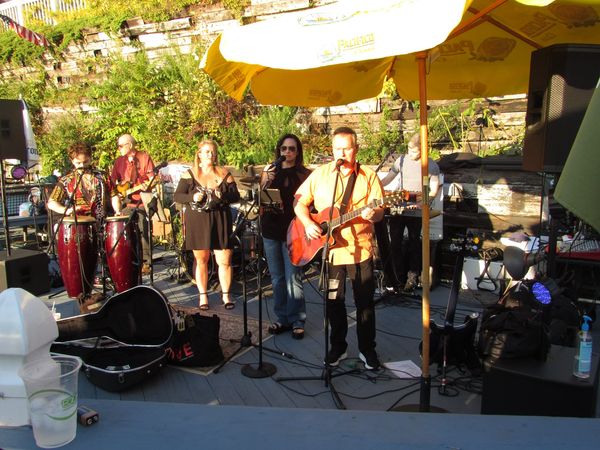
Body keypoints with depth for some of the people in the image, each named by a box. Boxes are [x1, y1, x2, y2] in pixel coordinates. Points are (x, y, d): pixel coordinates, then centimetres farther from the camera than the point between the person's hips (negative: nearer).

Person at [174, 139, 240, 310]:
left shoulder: (224, 174, 6)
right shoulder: (190, 175, 5)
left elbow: (236, 196, 3)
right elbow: (177, 196, 2)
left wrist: (224, 195, -17)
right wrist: (192, 197, -16)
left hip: (220, 222, 0)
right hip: (197, 223, 0)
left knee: (224, 260, -2)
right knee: (201, 260, 8)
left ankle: (226, 295, 14)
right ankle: (203, 295, 20)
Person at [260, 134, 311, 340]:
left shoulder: (304, 175, 2)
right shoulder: (269, 171, 10)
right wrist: (266, 180, -13)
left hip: (292, 231, -4)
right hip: (271, 230, 4)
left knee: (292, 278, -6)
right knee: (277, 278, 10)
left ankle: (297, 321, 7)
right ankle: (282, 318, 21)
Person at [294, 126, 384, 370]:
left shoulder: (368, 176, -1)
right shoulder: (320, 174, 4)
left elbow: (379, 211, -5)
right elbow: (299, 202, 6)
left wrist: (373, 214, -29)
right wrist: (308, 224, -11)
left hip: (360, 249, -1)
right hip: (328, 249, 2)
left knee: (365, 302, 7)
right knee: (334, 302, 12)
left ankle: (367, 349, 25)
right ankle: (337, 347, 30)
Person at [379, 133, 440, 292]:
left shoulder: (432, 166, -8)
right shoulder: (402, 160, 1)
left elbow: (434, 191, -7)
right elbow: (388, 178, 6)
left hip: (417, 210, -3)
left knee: (413, 242, 5)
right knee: (395, 243, 3)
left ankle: (412, 277, 14)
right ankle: (398, 275, 16)